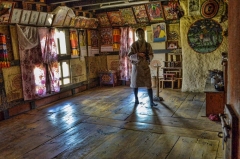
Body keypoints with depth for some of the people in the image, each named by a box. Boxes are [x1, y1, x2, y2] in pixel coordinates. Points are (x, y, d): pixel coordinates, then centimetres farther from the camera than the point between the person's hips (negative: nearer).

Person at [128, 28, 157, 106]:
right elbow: (129, 56, -7)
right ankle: (136, 99, 27)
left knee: (149, 84, -4)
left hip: (145, 66, 1)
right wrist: (138, 55, -22)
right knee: (135, 84, 8)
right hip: (136, 66, -1)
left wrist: (149, 57, -16)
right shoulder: (134, 45, -3)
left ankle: (151, 102, 0)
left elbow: (151, 55, 7)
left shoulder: (148, 45, 4)